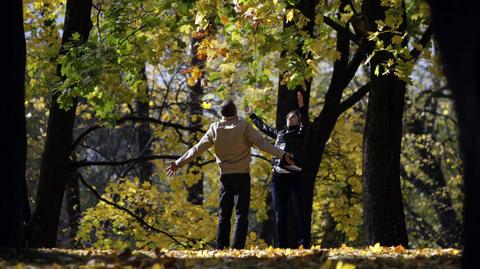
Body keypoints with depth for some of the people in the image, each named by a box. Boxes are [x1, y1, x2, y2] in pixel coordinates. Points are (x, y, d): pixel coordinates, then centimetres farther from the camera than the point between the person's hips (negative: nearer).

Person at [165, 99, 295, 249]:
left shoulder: (215, 129, 1)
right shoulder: (243, 126, -8)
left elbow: (197, 149, 4)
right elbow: (262, 143, -15)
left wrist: (179, 163, 12)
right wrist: (282, 155, -16)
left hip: (225, 176, 3)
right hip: (242, 175, -3)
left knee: (224, 215, 10)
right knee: (241, 214, -3)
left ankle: (221, 249, 7)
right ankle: (237, 248, -13)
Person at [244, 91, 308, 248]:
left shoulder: (300, 134, 8)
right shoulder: (279, 134, 22)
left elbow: (305, 123, -13)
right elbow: (264, 127, 37)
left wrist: (301, 107, -27)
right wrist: (251, 115, 49)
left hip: (294, 176, -5)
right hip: (277, 177, 5)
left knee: (299, 212, -9)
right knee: (279, 214, 4)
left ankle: (303, 244, -12)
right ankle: (281, 245, 6)